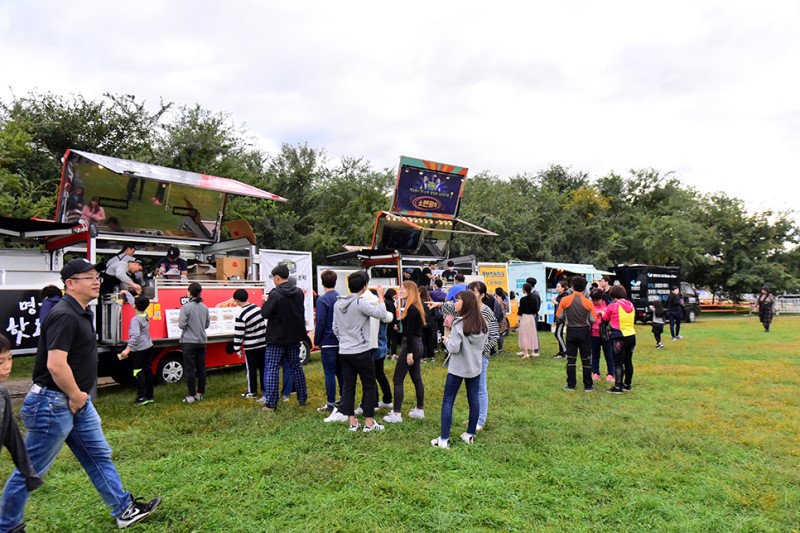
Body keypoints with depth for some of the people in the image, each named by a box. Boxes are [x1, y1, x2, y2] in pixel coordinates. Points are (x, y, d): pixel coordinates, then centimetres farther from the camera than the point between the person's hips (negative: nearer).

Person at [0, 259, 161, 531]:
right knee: (30, 470, 8)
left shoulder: (82, 313, 9)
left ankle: (124, 510, 22)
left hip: (77, 402, 10)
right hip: (53, 404, -10)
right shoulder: (64, 316, -22)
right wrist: (75, 396, -15)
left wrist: (80, 395, 15)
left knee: (99, 457, 14)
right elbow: (56, 365, -28)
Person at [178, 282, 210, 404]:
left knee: (190, 369, 0)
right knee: (201, 368, 9)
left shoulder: (186, 307, -12)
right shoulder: (204, 307, 4)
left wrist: (188, 324, 6)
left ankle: (191, 395, 2)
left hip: (189, 341, -5)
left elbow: (181, 324, -14)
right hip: (201, 341, 5)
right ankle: (200, 393, 16)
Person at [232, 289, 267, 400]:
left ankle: (252, 392, 14)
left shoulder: (241, 315, -18)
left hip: (250, 346, -6)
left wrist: (237, 348, -4)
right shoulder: (257, 307, 0)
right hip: (263, 343, 6)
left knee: (251, 369, 6)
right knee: (263, 367, 14)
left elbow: (239, 334, -14)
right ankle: (265, 390, 22)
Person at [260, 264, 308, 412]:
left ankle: (270, 404, 0)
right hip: (294, 336, 6)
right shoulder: (299, 292, 4)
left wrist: (267, 301, 3)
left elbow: (265, 313, -16)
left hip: (277, 338, -6)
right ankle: (302, 398, 22)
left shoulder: (275, 294, -18)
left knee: (272, 369, 1)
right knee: (296, 367, 15)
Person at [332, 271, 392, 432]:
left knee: (348, 386, 11)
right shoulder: (360, 303, -17)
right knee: (369, 386, 6)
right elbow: (382, 315, -17)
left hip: (344, 352, 7)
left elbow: (335, 327, 11)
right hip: (361, 352, -6)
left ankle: (352, 421, 16)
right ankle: (369, 422, 10)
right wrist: (380, 297, -4)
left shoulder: (338, 303, 6)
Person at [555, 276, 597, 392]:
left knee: (571, 359, 8)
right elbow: (593, 319, -4)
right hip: (584, 331, 0)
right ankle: (588, 386, 11)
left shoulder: (565, 300, -9)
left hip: (571, 331, 1)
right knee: (586, 360, 8)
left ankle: (571, 385, 11)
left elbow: (558, 315, -1)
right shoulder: (588, 302, -9)